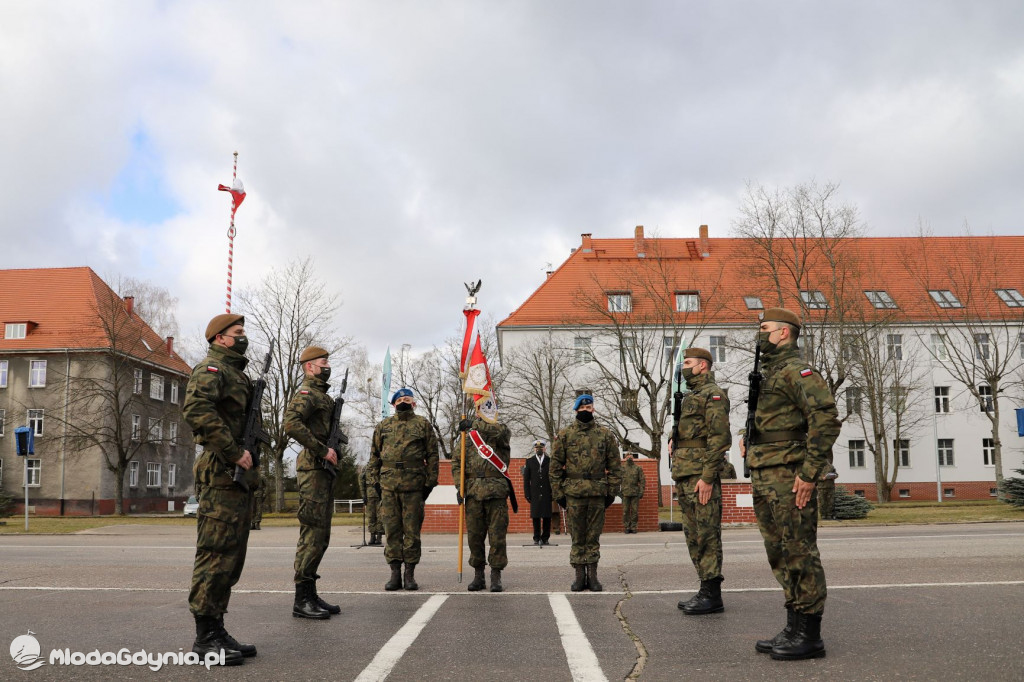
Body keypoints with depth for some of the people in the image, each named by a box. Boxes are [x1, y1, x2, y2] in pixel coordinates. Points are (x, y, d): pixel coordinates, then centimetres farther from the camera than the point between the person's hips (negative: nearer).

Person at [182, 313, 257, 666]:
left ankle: (216, 629, 17)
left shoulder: (237, 373, 23)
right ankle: (205, 636, -3)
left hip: (240, 478, 10)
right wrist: (234, 452, -21)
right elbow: (195, 409, -24)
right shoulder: (211, 369, -6)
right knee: (216, 554, -8)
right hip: (222, 475, -10)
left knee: (231, 557, 11)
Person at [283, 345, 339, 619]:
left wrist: (332, 452, 9)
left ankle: (311, 596, 17)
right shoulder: (306, 393, -9)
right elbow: (292, 424, -26)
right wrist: (323, 450, -22)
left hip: (324, 470, 10)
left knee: (320, 536, 11)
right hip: (313, 469, -10)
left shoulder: (323, 395, 21)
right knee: (312, 534, -9)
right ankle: (302, 600, -4)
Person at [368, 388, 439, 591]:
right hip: (388, 485, 2)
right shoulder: (383, 426, 14)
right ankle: (395, 574, 9)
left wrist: (430, 482, -2)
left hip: (414, 485, -2)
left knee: (412, 530, 1)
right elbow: (374, 455, 15)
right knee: (392, 530, 3)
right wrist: (375, 480, 6)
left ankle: (410, 574, 9)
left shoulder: (423, 425, 8)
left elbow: (432, 455, 5)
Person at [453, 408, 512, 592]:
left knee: (497, 536, -2)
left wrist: (475, 424, -24)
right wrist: (459, 485, -3)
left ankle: (496, 577, 6)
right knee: (474, 535, 5)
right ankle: (478, 576, 15)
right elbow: (456, 461, 11)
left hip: (496, 493, -3)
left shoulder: (501, 431, 7)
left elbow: (500, 431, -20)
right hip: (473, 492, 3)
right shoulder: (468, 436, 16)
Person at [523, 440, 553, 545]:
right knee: (536, 517, 1)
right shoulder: (529, 462, 11)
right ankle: (536, 538, 8)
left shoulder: (550, 461, 7)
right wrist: (527, 494, 1)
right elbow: (526, 479, 9)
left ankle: (545, 538, 7)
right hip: (535, 495, 1)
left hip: (547, 494, -1)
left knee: (547, 517, 0)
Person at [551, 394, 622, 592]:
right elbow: (555, 466, 5)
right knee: (577, 536, 5)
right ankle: (580, 575, 12)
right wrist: (558, 493, 0)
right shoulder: (565, 434, 5)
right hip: (573, 493, 0)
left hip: (597, 493, 1)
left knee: (593, 536, 6)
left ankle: (592, 575, 13)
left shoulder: (605, 435, 7)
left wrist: (611, 491, 3)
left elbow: (614, 465, 9)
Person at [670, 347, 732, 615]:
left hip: (701, 475, -10)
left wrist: (707, 477, -21)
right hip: (684, 475, 10)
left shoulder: (713, 394, -7)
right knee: (693, 535, 11)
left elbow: (719, 438, -16)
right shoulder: (689, 397, 23)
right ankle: (705, 590, 17)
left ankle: (712, 595, -4)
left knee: (706, 534, -8)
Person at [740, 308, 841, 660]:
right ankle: (793, 629, 22)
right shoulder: (766, 374, 20)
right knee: (780, 555, 13)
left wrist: (809, 472, -22)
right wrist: (749, 442, 15)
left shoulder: (796, 370, -10)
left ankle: (809, 636, 2)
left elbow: (826, 417, -21)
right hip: (764, 479, 10)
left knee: (799, 553, -5)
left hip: (789, 478, -10)